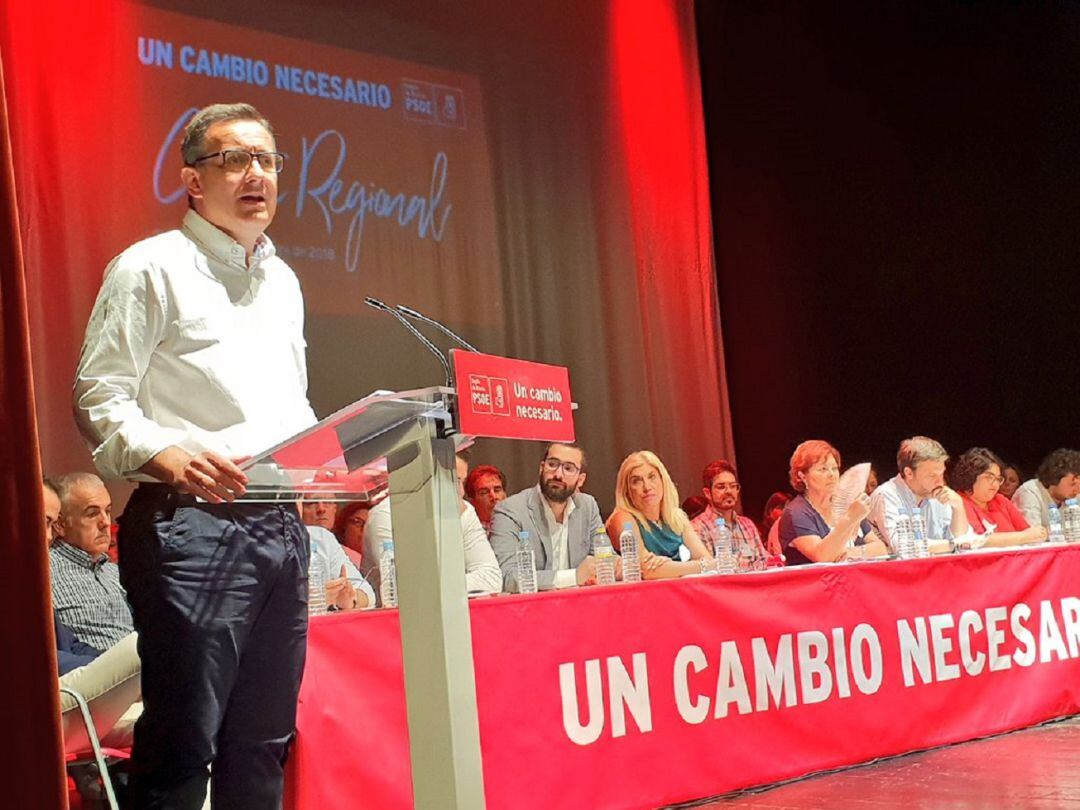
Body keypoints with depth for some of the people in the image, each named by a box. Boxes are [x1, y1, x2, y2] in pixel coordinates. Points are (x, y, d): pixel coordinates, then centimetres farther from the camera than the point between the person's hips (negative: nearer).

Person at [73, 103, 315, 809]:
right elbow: (99, 400, -9)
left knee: (264, 743, 11)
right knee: (183, 746, -8)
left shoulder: (283, 281, 21)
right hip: (191, 524, -7)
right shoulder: (151, 268, -2)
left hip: (282, 524, 7)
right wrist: (170, 457, -26)